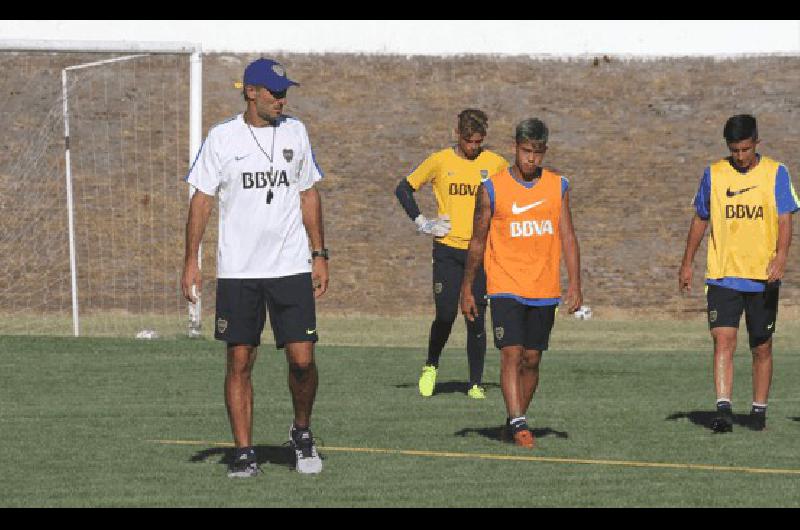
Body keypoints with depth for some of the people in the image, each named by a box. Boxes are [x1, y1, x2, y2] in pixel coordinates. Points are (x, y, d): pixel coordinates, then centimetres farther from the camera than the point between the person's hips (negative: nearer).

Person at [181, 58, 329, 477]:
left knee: (302, 359, -5)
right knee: (240, 362, -1)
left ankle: (302, 432, 19)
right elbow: (201, 199, 1)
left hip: (292, 268, 2)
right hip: (237, 270, -2)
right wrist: (191, 262, -6)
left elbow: (309, 194, 15)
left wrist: (319, 255, 10)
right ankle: (244, 453, 6)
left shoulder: (295, 132, 8)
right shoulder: (222, 138, -1)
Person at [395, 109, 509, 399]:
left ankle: (476, 383, 6)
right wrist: (423, 223, 2)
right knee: (446, 315, -8)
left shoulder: (495, 164, 4)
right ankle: (431, 366, 18)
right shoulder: (440, 161, 2)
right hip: (447, 249, -1)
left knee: (476, 320, -1)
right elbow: (404, 188, 11)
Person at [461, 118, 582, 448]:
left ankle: (514, 421, 19)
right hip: (505, 287, -3)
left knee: (532, 359, 7)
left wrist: (575, 285, -3)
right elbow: (478, 241, 4)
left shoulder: (558, 187, 5)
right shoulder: (492, 189, -2)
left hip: (544, 290, 3)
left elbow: (568, 238, 5)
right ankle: (519, 424, -20)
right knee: (511, 354, -15)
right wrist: (467, 289, 5)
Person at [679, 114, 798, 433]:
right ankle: (724, 409, -21)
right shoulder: (714, 174, 5)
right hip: (722, 275, 0)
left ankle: (759, 410, 21)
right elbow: (700, 219, 15)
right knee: (723, 340, -15)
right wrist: (687, 263, 15)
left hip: (763, 277, 0)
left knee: (761, 348, 8)